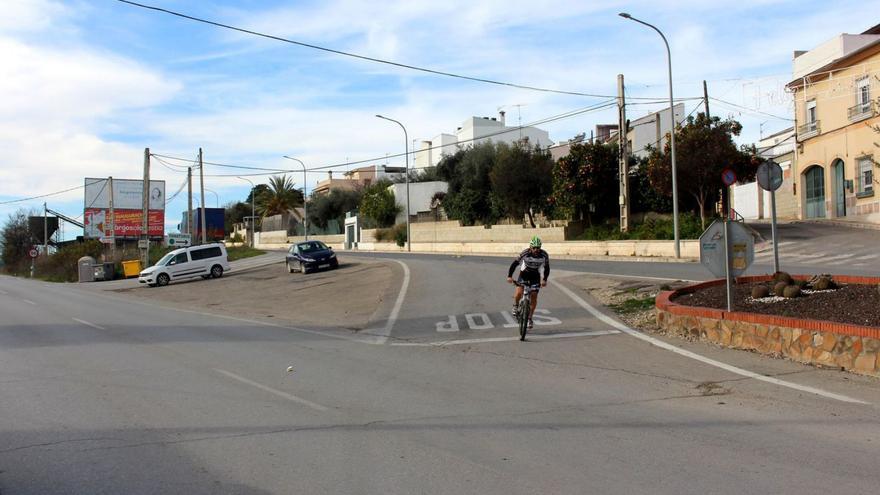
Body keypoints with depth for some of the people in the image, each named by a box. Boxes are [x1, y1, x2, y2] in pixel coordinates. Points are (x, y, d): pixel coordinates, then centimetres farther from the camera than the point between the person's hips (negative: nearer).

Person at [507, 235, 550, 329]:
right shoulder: (525, 253, -24)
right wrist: (509, 276, -25)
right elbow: (514, 264, -17)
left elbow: (547, 268, -4)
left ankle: (530, 318, 14)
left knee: (534, 297, -3)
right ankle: (516, 306, 9)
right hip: (524, 274, -2)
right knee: (518, 293, -23)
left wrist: (544, 280, -16)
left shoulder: (544, 255, -18)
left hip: (535, 276, 2)